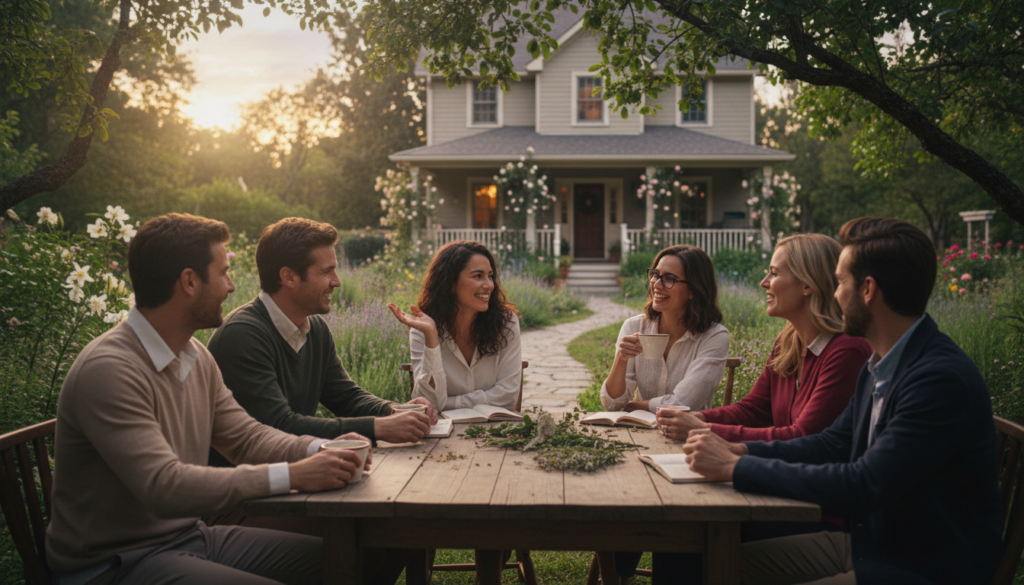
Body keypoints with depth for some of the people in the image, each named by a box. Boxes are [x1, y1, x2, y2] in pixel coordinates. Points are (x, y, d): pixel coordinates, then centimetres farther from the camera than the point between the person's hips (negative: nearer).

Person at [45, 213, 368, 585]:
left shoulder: (197, 358, 5)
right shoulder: (108, 370, -22)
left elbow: (245, 436, 10)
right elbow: (163, 486, -29)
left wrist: (318, 450, -9)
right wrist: (291, 475, -30)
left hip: (191, 536, 8)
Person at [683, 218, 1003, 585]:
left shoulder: (942, 378, -25)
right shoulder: (877, 367, 4)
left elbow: (862, 485, -29)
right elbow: (833, 444, 12)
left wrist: (736, 467, -23)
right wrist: (741, 450, -4)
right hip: (869, 541, 8)